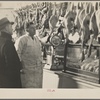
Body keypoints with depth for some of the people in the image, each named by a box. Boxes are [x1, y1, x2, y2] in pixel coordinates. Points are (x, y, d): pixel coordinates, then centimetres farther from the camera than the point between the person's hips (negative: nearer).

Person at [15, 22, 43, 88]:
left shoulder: (37, 38, 13)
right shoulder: (22, 39, -9)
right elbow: (17, 53, -12)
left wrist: (40, 61, 15)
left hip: (38, 69, 7)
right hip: (27, 69, -6)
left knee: (38, 85, 10)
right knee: (28, 86, -2)